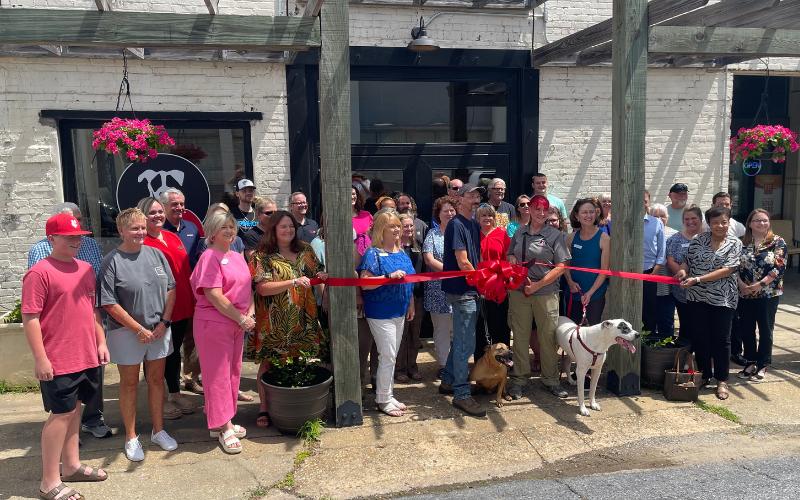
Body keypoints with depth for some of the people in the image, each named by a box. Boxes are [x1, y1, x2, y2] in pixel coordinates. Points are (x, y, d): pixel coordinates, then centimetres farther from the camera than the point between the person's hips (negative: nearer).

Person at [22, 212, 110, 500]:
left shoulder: (86, 269, 11)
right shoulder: (39, 273, -13)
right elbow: (30, 318, -16)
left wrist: (101, 342, 14)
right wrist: (40, 358, -18)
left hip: (87, 357, 7)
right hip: (58, 361, -7)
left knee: (74, 409, 17)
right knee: (61, 414, -1)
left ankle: (71, 466, 30)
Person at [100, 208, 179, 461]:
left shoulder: (156, 254, 3)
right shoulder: (112, 261, -10)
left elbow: (171, 289, 6)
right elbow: (109, 303, -13)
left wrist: (164, 322, -4)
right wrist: (139, 329, -13)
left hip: (159, 329, 4)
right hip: (127, 332, -4)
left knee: (157, 379, 13)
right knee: (129, 383, 8)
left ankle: (158, 430, 28)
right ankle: (131, 438, 21)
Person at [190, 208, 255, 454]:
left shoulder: (238, 257, 13)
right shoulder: (210, 257, -12)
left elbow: (247, 288, 17)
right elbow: (214, 296, -19)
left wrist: (250, 314, 1)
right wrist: (241, 318, -16)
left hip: (237, 324, 8)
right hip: (213, 323, -8)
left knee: (233, 372, 14)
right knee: (218, 374, 0)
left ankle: (223, 422, 26)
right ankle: (223, 428, 8)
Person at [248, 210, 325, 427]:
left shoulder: (305, 251, 9)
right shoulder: (263, 256, -5)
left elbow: (318, 275, 18)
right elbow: (262, 288, -15)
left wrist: (322, 278, -6)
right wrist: (293, 282, -23)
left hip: (303, 319, 4)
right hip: (275, 322, -4)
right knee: (269, 362, 2)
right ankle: (264, 407, 14)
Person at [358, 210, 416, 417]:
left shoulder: (401, 253, 11)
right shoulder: (373, 253, -12)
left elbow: (408, 281, 19)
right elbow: (365, 284, -20)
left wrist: (410, 306, 18)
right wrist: (389, 276, -28)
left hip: (399, 312, 8)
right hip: (380, 313, -7)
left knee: (391, 356, 15)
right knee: (388, 356, -5)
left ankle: (388, 395, 26)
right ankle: (383, 400, 9)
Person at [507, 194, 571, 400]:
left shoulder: (555, 235, -1)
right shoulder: (519, 233, 10)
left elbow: (561, 267, -5)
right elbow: (510, 255, 21)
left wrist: (538, 285, -11)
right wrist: (512, 259, -4)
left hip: (546, 293, -3)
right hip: (519, 292, 3)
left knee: (548, 336, 4)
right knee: (520, 336, 7)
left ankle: (551, 379, 20)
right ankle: (519, 378, 19)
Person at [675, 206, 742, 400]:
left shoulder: (735, 243, -1)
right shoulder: (698, 240, 6)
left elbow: (727, 270, -12)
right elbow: (687, 260, 13)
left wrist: (698, 279, -19)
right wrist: (683, 270, -11)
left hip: (722, 299, -2)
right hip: (697, 297, 3)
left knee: (721, 340, 3)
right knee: (700, 338, 8)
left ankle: (722, 380, 15)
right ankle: (704, 375, 25)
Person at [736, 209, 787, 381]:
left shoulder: (777, 242, -3)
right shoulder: (742, 243, 4)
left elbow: (779, 267, -11)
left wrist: (760, 284, -18)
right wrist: (741, 284, -13)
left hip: (768, 294, -2)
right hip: (744, 294, 3)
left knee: (765, 329, 6)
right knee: (745, 329, 8)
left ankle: (762, 365, 19)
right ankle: (751, 362, 23)